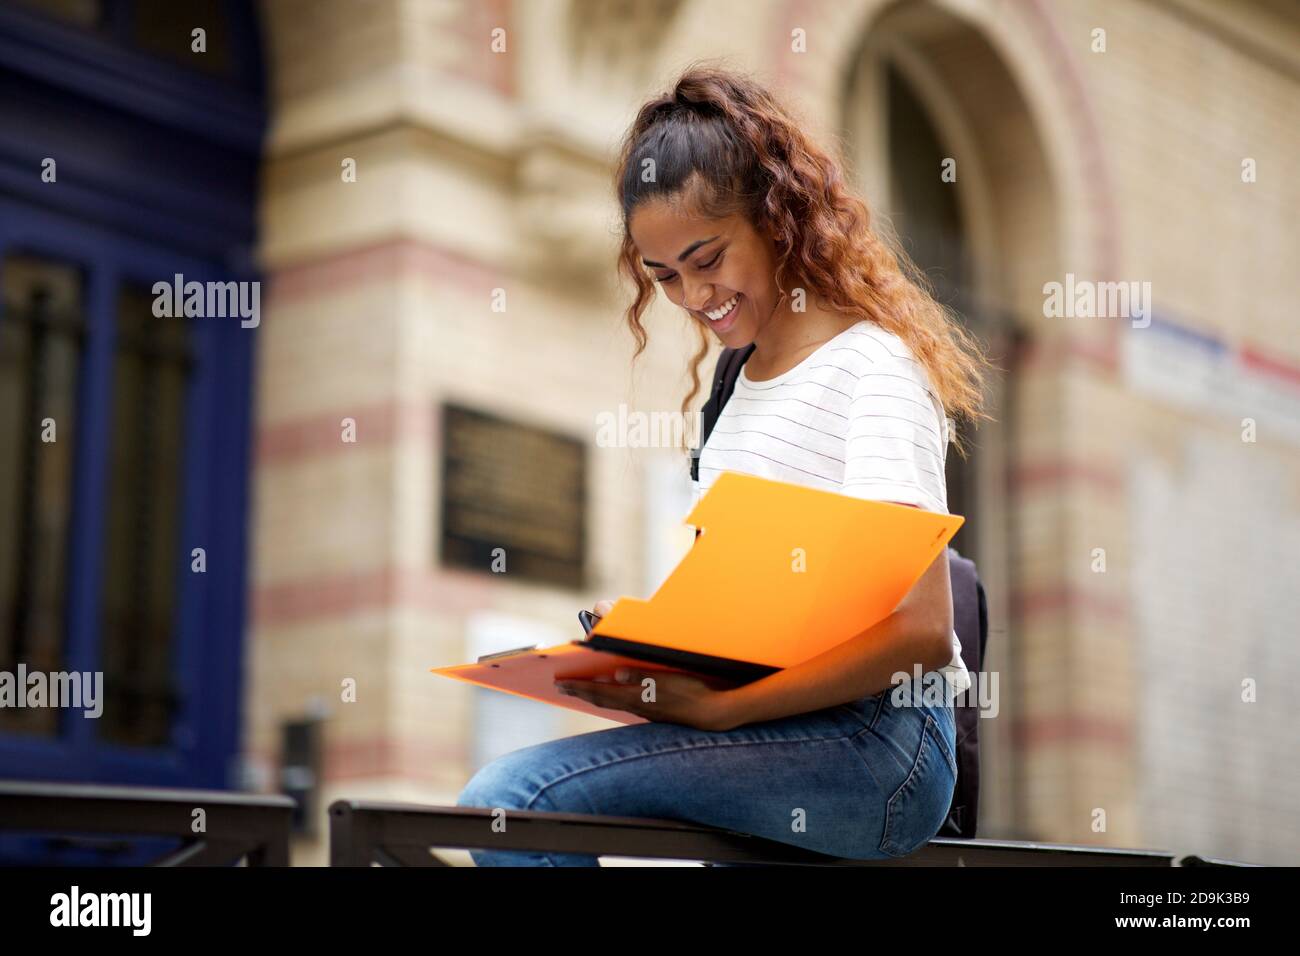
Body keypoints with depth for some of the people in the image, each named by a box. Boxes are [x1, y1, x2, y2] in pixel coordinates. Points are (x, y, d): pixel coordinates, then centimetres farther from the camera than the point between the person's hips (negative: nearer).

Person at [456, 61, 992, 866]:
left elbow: (921, 632, -18)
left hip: (877, 746, -8)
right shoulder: (746, 381, 18)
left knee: (510, 800, -22)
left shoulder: (872, 369, -9)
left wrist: (722, 707, -20)